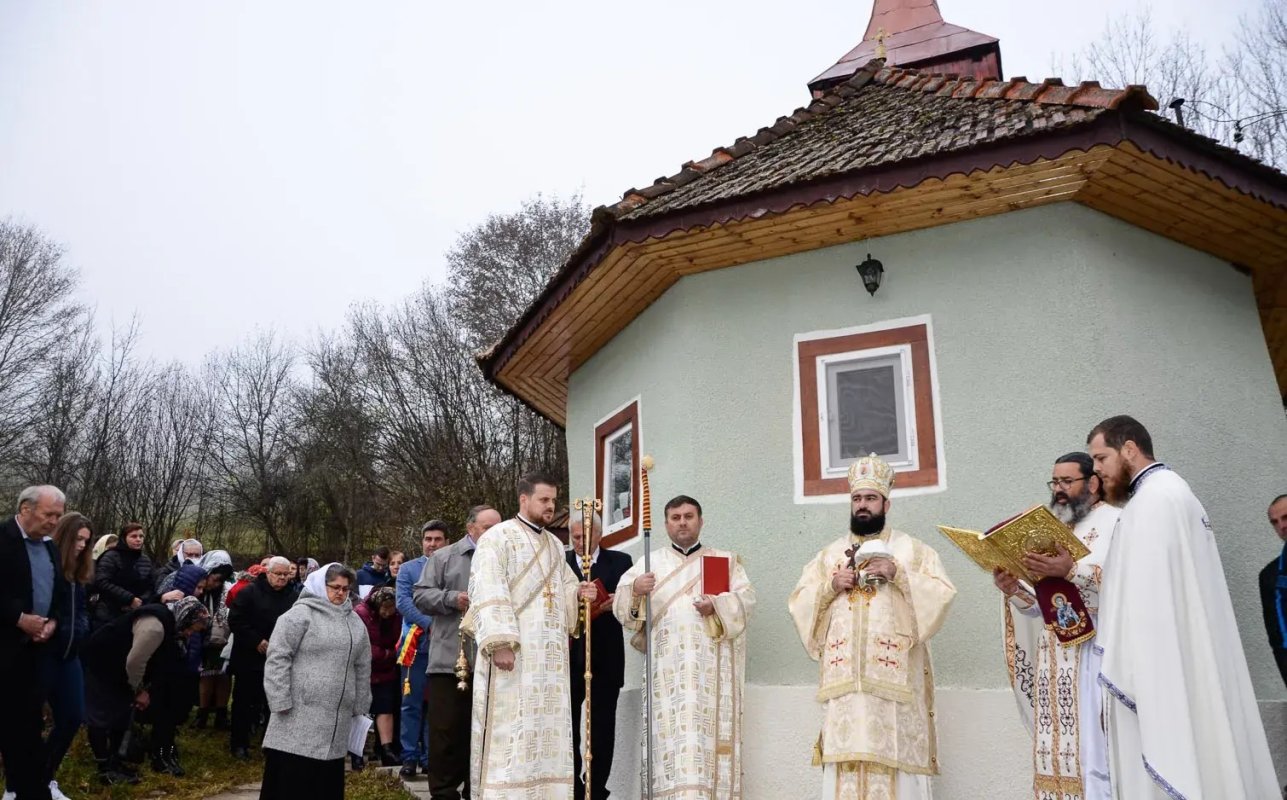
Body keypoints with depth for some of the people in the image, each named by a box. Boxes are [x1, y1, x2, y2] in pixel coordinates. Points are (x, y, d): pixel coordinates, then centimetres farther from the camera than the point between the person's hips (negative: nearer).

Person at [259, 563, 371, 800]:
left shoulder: (355, 622, 14)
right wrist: (281, 701, -14)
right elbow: (278, 658, -11)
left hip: (336, 718, 6)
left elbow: (362, 668, 19)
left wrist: (359, 705, 17)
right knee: (290, 780, -3)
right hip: (299, 713, -6)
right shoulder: (301, 614, -6)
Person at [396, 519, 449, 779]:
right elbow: (403, 602, -6)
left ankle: (431, 757, 16)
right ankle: (410, 757, 11)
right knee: (412, 703, 2)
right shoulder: (408, 569, 6)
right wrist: (430, 624, -17)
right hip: (417, 645, -1)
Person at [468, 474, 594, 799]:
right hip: (512, 650, -7)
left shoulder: (555, 545, 18)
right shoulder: (499, 537, -4)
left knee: (547, 731, 6)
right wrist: (499, 642, -24)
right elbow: (487, 592, -14)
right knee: (510, 730, -7)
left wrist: (580, 593, 3)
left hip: (550, 655, 7)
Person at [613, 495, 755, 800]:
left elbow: (746, 598, 6)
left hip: (710, 666, 0)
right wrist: (635, 590, -17)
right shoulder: (650, 562, 16)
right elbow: (621, 600, 5)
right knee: (671, 731, -7)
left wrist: (717, 605, -12)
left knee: (708, 729, -5)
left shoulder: (726, 560, 17)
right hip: (666, 664, 0)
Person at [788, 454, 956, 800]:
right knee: (846, 752, -5)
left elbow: (942, 593, -1)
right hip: (844, 673, 2)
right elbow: (798, 601, 14)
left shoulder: (911, 548, 10)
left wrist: (899, 574, -13)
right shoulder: (830, 553, 18)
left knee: (894, 754, -8)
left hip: (892, 671, -2)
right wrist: (831, 585, -4)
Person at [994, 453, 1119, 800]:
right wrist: (1014, 590, -3)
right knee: (1057, 747, 4)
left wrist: (1072, 571, -26)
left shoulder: (1115, 520, 2)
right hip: (1053, 656, 6)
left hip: (1094, 650, -6)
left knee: (1095, 748, -8)